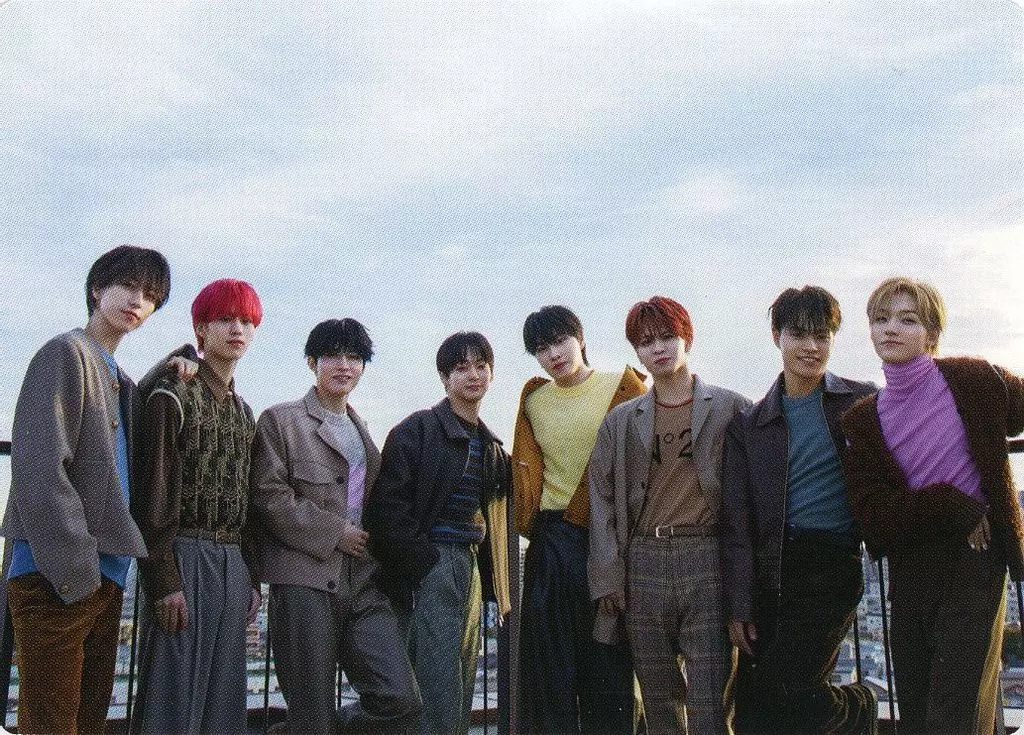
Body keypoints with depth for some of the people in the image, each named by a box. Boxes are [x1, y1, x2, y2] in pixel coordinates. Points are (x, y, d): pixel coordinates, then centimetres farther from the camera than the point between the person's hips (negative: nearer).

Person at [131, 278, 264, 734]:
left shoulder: (243, 411, 18)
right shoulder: (173, 396, -4)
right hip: (184, 556, -7)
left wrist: (252, 577, 13)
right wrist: (163, 580, -16)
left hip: (231, 562, 7)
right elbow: (153, 495, -10)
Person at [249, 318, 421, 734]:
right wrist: (334, 532, -10)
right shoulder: (280, 421, 2)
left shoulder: (361, 430, 21)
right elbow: (269, 497, -8)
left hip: (362, 583, 6)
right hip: (305, 580, -5)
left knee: (401, 700, -5)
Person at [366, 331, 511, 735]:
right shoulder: (418, 429, -4)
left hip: (471, 566, 7)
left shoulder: (490, 445, 17)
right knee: (440, 687, -11)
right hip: (430, 566, -7)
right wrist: (421, 561, -15)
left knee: (463, 687, 9)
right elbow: (388, 505, -12)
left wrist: (495, 580, 12)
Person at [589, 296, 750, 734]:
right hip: (643, 564, 3)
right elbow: (602, 501, 10)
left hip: (708, 560, -3)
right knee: (658, 700, 10)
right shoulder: (620, 422, 13)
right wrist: (607, 578, 3)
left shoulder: (730, 409, 5)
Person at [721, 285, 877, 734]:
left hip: (831, 567, -3)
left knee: (782, 691, -12)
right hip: (767, 570, 3)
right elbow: (736, 522, 5)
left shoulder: (862, 402, 4)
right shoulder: (749, 425, 8)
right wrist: (739, 606, 1)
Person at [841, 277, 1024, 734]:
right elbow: (873, 517, -6)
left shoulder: (975, 380, -4)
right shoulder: (862, 421, 4)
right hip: (911, 571, 4)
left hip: (976, 561, -4)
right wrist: (952, 507, -15)